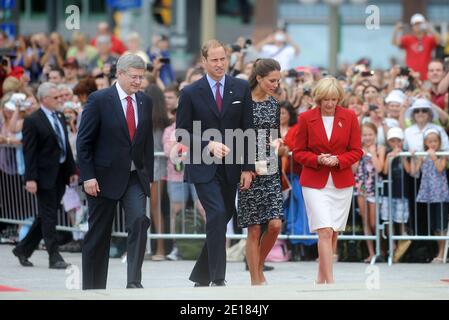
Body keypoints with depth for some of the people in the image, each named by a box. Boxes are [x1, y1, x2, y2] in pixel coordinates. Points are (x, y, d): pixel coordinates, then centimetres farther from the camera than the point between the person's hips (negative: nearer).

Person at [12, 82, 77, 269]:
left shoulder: (60, 117, 13)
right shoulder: (33, 121, -10)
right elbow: (29, 152, -13)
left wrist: (72, 170, 12)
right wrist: (30, 179, -18)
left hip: (60, 175, 8)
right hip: (45, 175, -8)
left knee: (46, 217, 13)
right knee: (49, 217, -4)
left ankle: (23, 249, 24)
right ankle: (54, 257, 0)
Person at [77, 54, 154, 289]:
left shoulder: (145, 102, 8)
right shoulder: (99, 100, -7)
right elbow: (84, 142, -8)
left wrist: (149, 176, 10)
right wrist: (88, 176, -14)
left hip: (135, 177, 3)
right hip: (104, 177, -3)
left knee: (139, 222, -18)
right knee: (98, 235, 5)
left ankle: (134, 281, -17)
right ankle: (92, 288, 16)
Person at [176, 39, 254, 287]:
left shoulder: (241, 88, 5)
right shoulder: (191, 93, -1)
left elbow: (248, 129, 5)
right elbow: (182, 134, -1)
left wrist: (247, 167, -1)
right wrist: (208, 145, -16)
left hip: (230, 167, 4)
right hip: (203, 167, -3)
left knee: (222, 219, 7)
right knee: (217, 214, -18)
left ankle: (201, 276, 22)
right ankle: (217, 278, -13)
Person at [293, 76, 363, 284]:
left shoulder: (349, 117, 1)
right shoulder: (306, 118, -3)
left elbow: (356, 151, 4)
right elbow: (298, 152, 3)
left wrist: (337, 160, -14)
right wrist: (317, 159, -15)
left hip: (342, 182, 3)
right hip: (315, 183, -3)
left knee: (333, 233, 8)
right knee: (324, 231, -14)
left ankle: (321, 277, 24)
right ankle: (330, 281, -16)